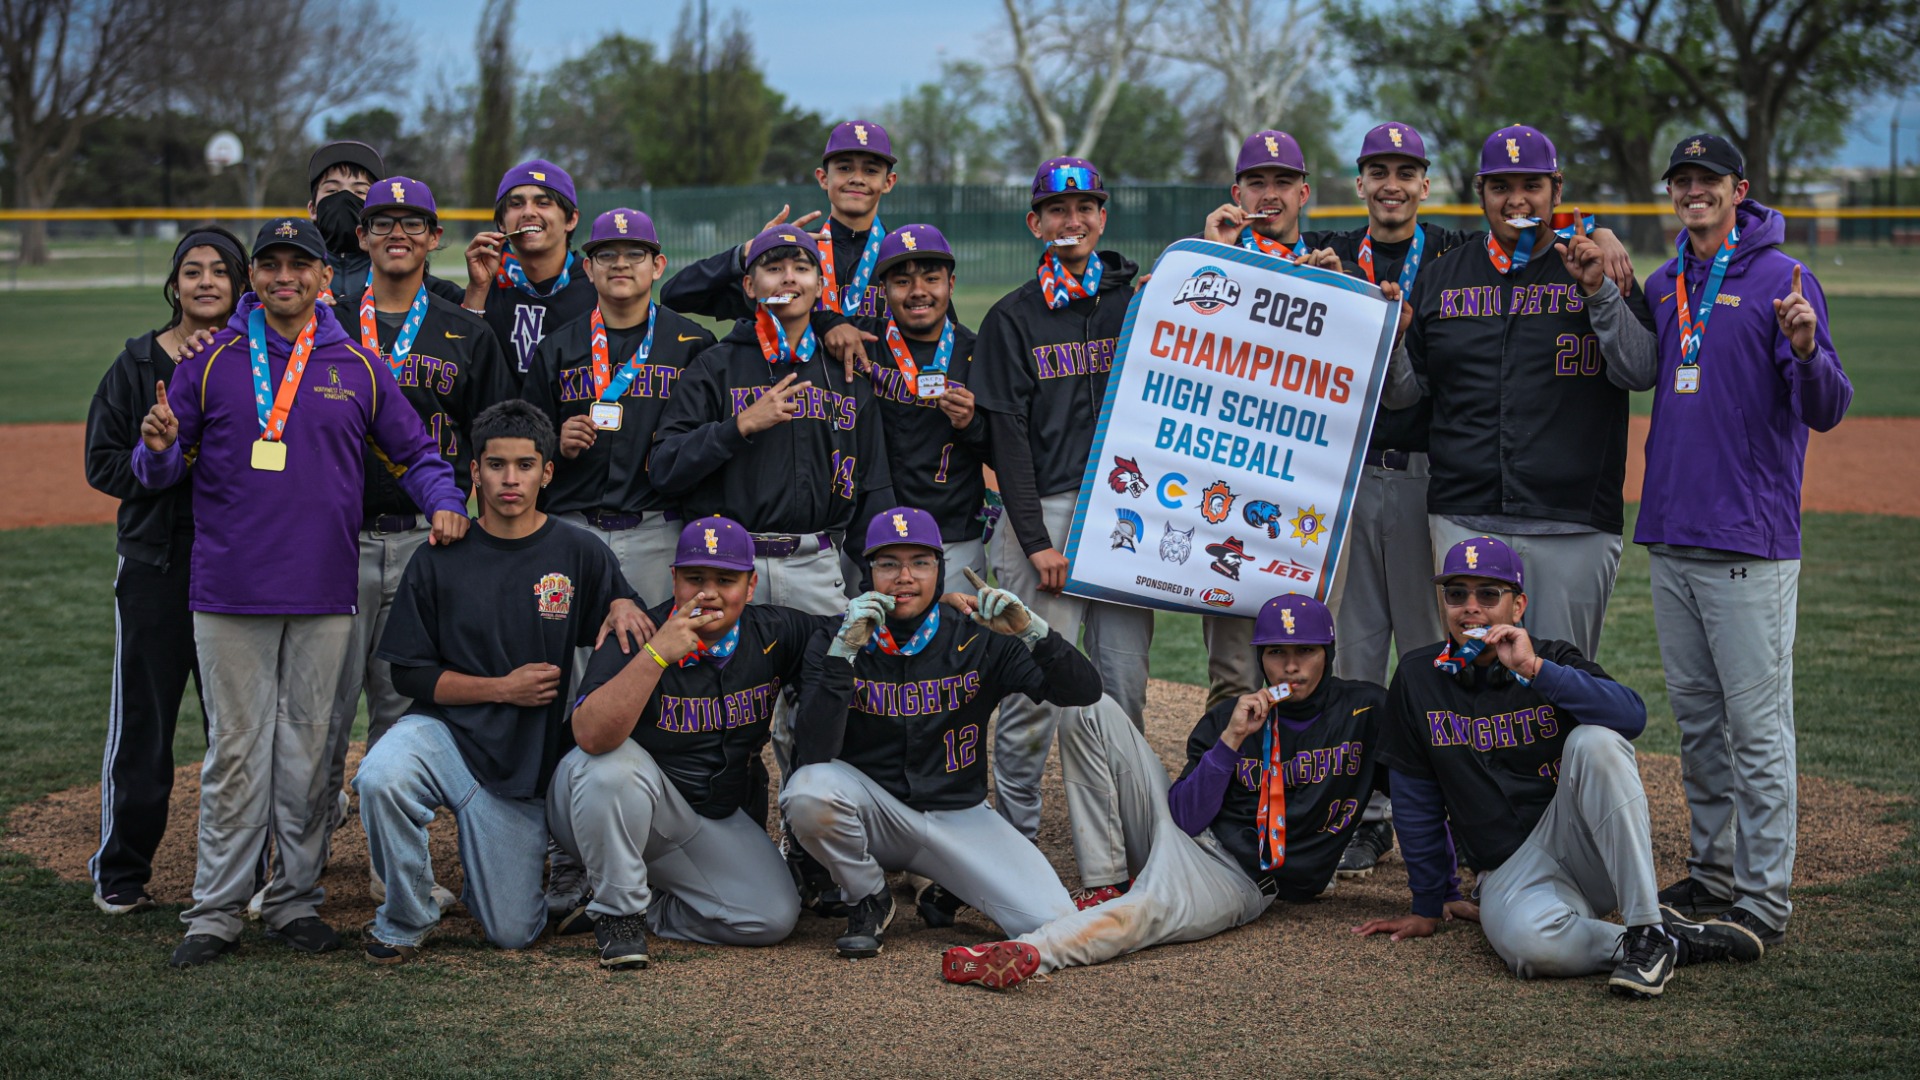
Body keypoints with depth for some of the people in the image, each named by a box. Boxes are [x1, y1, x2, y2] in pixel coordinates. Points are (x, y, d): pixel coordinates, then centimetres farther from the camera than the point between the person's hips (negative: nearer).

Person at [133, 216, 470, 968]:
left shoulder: (359, 368, 8)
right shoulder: (212, 363, 5)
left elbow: (415, 452, 14)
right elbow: (158, 472, 6)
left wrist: (444, 502, -6)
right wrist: (160, 448, -18)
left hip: (324, 594, 1)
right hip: (230, 594, -1)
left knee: (307, 751, 7)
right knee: (236, 751, 0)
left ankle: (297, 902, 16)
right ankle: (215, 912, 6)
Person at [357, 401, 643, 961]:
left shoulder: (583, 557, 1)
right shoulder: (439, 561, 0)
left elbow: (625, 640, 12)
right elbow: (410, 674, 0)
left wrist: (623, 607, -11)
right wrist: (503, 688, -11)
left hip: (524, 764, 1)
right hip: (445, 729, -1)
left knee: (513, 933, -1)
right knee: (380, 778, -36)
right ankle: (406, 917, -9)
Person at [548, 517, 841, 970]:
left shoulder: (773, 634, -5)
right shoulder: (635, 638, -21)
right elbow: (590, 736, -36)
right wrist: (656, 655, -44)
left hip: (714, 821, 5)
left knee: (774, 917, -12)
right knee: (615, 765, -38)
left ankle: (642, 907, 8)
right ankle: (616, 907, -15)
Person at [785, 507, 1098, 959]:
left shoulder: (979, 643, -2)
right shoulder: (835, 642, -7)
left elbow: (1084, 692, -9)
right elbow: (813, 756, -21)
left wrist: (1033, 632, -27)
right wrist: (844, 652, -30)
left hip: (960, 816, 1)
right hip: (873, 812, -1)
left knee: (1050, 920, -20)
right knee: (809, 790, -34)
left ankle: (948, 892, 13)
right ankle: (870, 900, -4)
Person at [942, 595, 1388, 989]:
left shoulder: (1366, 711, 2)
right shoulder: (1226, 718, 7)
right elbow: (1186, 815, -4)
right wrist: (1232, 739, -15)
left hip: (1242, 882, -5)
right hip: (1183, 833, 5)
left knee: (1151, 908, -40)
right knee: (1089, 713, -2)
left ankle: (1023, 954, -61)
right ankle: (1108, 888, -8)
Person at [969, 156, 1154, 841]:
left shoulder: (1138, 301, 13)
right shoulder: (1013, 318, 6)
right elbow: (1008, 436, -2)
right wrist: (1036, 539, -10)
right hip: (1046, 509, -2)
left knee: (1125, 682, 3)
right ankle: (1014, 832, 5)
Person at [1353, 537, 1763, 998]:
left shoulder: (1553, 660, 0)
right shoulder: (1418, 678, 4)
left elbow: (1633, 717, -21)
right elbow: (1416, 801, 10)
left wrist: (1535, 669, -28)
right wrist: (1427, 908, 11)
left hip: (1584, 844, 0)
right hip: (1510, 871, 0)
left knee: (1593, 741, -31)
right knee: (1531, 943, -36)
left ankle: (1649, 934, -29)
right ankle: (1683, 942, -15)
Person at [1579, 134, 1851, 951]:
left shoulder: (1782, 279, -6)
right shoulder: (1665, 285, 15)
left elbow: (1826, 411, -12)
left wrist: (1804, 349, -32)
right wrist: (1598, 292, 3)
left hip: (1749, 545, -7)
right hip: (1670, 535, 7)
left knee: (1757, 725, -6)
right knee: (1695, 719, 15)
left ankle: (1764, 898, -1)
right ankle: (1712, 873, 26)